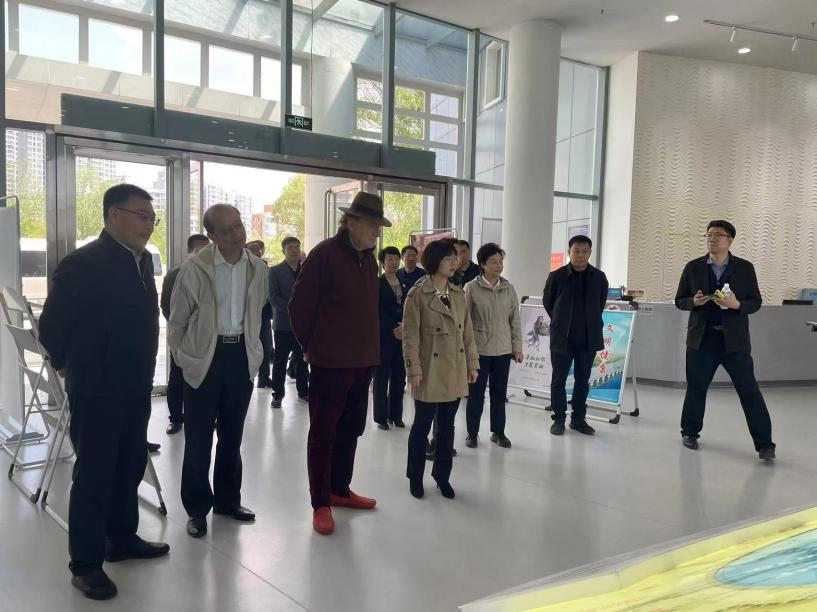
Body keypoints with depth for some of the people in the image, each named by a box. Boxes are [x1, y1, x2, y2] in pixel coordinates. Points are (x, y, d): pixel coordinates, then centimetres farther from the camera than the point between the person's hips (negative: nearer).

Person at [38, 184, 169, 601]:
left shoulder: (142, 260, 7)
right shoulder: (82, 264, -16)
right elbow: (51, 327, -10)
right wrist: (74, 368, 3)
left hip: (134, 390, 7)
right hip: (97, 392, -7)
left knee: (129, 468, 17)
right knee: (94, 474, 3)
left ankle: (122, 539, 34)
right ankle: (85, 563, 16)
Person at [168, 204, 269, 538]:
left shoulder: (258, 267, 0)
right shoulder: (195, 268, -13)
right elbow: (177, 318, -3)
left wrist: (253, 349, 13)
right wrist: (182, 357, 2)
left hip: (242, 355, 4)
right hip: (205, 356, -4)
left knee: (232, 433, 15)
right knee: (198, 436, 4)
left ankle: (228, 499, 30)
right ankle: (197, 508, 19)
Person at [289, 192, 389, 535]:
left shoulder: (369, 259, 9)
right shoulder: (324, 254, -12)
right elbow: (299, 305, -9)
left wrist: (369, 348, 13)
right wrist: (311, 347, -1)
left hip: (363, 361, 7)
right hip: (330, 362, -7)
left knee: (351, 430, 16)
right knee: (323, 433, 3)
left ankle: (340, 490, 31)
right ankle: (321, 504, 13)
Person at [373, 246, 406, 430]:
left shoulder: (404, 283, 11)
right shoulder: (377, 284, -3)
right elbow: (377, 311, -8)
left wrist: (404, 326, -8)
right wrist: (394, 329, -14)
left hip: (402, 336, 5)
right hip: (384, 336, -5)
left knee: (399, 377, 7)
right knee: (382, 376, 2)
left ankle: (396, 415, 16)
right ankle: (381, 417, 9)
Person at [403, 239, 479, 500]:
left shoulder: (458, 294, 8)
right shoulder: (417, 294, -9)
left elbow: (467, 332, 11)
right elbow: (410, 335, -11)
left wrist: (472, 363, 8)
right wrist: (413, 369, -16)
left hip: (455, 372, 5)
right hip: (430, 371, -5)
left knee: (447, 426, 13)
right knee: (422, 426, 6)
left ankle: (442, 476, 26)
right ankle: (415, 477, 22)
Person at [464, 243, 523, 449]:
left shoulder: (509, 289, 4)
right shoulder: (471, 288, -6)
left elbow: (515, 320, 7)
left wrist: (517, 348, 5)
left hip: (503, 350, 3)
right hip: (479, 350, -3)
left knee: (500, 393, 12)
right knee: (476, 393, 6)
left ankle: (498, 432, 25)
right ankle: (472, 433, 19)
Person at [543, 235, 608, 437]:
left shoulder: (599, 277, -1)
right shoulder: (556, 276, -6)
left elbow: (601, 304, 13)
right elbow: (547, 302, 7)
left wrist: (590, 323, 14)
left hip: (589, 338, 2)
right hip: (562, 338, -2)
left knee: (583, 381, 10)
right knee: (558, 380, 5)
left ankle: (578, 419, 23)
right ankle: (559, 419, 18)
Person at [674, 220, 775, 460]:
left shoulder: (745, 268, 2)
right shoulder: (693, 267, 4)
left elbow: (756, 302, 3)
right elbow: (679, 301, 7)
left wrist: (737, 304, -17)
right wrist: (694, 301, -14)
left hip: (734, 340, -1)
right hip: (702, 338, 1)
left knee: (749, 390, -1)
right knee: (696, 388, 10)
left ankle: (764, 443, 6)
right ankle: (690, 432, 27)